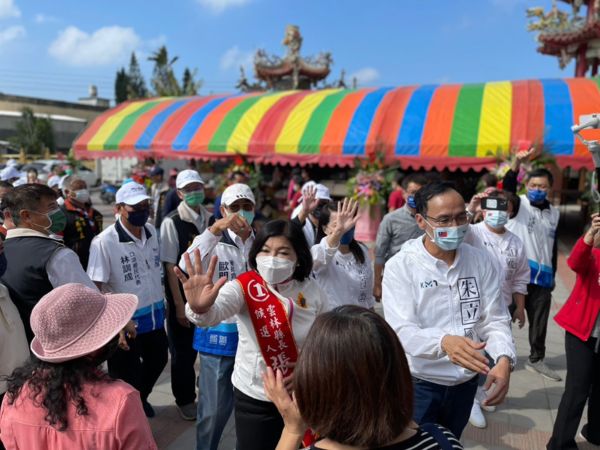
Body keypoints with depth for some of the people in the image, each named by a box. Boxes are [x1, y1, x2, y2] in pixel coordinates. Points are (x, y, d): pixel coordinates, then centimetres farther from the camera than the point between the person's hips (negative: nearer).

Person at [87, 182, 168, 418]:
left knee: (157, 361, 26)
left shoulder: (151, 231, -1)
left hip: (155, 315, 7)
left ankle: (141, 398, 53)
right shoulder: (104, 242, -21)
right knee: (127, 376, 12)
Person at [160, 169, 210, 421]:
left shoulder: (210, 219, 1)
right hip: (183, 296, -4)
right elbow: (170, 267, -12)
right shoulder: (171, 223, -13)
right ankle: (185, 399, 30)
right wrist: (179, 304, -12)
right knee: (183, 351, 9)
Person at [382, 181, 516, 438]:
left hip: (465, 382, 5)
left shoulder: (481, 261, -4)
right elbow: (403, 331, -25)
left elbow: (494, 320, -5)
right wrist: (444, 342, -44)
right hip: (418, 384, -4)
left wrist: (504, 359, -25)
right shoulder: (400, 266, -17)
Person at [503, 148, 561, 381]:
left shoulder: (554, 213, 10)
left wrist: (553, 274, 17)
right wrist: (517, 164, -42)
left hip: (542, 276, 5)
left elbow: (553, 247, 17)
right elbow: (507, 189, -27)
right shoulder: (519, 204, -4)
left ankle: (536, 360, 30)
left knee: (540, 321, 14)